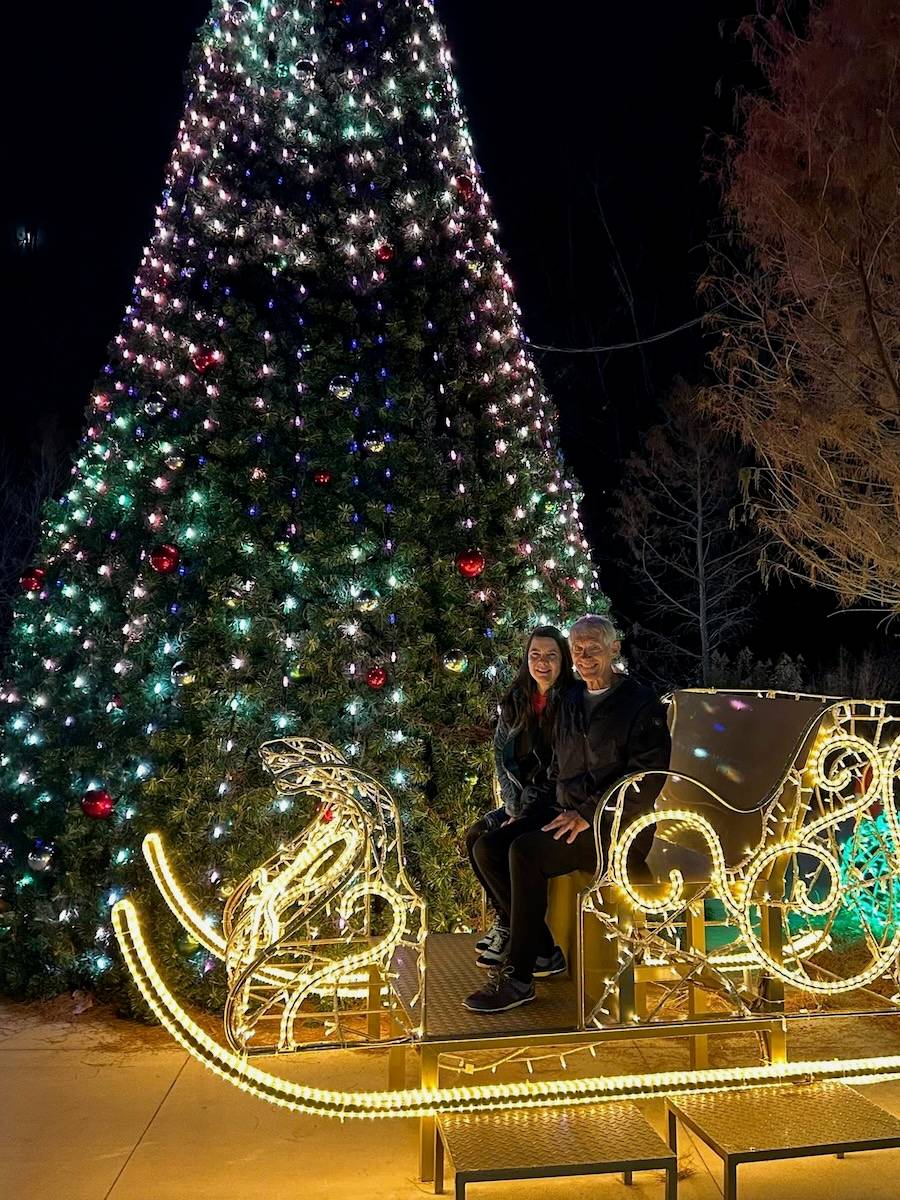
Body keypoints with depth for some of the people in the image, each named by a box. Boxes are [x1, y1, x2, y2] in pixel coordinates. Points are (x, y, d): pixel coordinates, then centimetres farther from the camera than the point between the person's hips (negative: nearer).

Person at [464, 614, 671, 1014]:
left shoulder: (641, 703, -6)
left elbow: (647, 778, -15)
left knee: (526, 850, -28)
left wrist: (589, 815, -19)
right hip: (569, 816, 8)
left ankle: (518, 977, -18)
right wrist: (564, 811, 8)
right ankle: (543, 951, -1)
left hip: (619, 830, -8)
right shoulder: (570, 700, 15)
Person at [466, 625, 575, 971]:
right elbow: (502, 755, 9)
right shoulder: (516, 702, 6)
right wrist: (513, 806, -2)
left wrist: (527, 811, -16)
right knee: (475, 835, -3)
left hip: (558, 806, -7)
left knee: (489, 848, -18)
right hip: (525, 801, 8)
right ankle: (505, 921, 14)